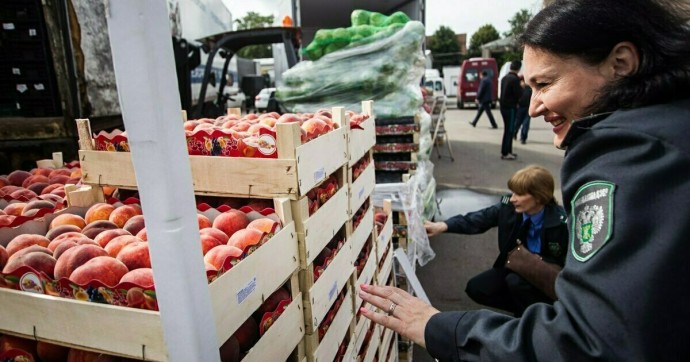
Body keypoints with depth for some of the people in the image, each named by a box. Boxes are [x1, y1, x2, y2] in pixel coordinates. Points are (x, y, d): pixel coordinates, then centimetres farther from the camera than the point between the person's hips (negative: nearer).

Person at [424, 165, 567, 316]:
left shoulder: (561, 222, -25)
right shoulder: (509, 205, -16)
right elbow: (479, 218, -16)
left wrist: (525, 260, -28)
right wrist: (443, 226, -31)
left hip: (548, 279, -4)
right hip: (515, 266, 5)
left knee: (516, 281, -34)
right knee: (476, 288, -8)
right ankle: (524, 306, 11)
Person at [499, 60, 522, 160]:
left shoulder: (504, 78, 11)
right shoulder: (515, 79, -15)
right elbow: (518, 94, -17)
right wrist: (521, 87, 1)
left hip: (503, 106, 8)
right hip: (510, 107, -8)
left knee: (508, 130, 15)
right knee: (509, 130, -4)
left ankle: (508, 151, 21)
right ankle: (505, 153, -1)